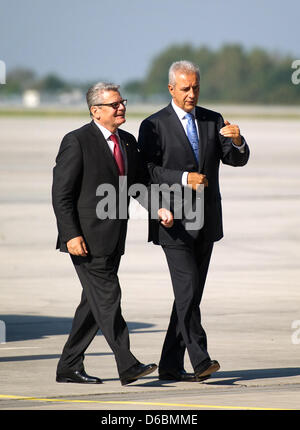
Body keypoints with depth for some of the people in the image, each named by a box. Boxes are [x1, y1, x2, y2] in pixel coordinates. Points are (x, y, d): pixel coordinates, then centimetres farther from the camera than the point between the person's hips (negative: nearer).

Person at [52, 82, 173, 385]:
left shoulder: (127, 141, 13)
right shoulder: (77, 142, -10)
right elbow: (61, 194, -11)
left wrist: (158, 208, 0)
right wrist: (71, 235, -19)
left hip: (112, 240, 8)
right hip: (86, 239, -8)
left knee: (94, 303, 9)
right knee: (107, 297, -10)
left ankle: (69, 368, 16)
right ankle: (127, 366, -11)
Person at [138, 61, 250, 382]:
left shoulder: (213, 121, 11)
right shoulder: (154, 126, -1)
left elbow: (237, 160, 1)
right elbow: (147, 171, -9)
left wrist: (237, 141, -21)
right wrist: (183, 179, -21)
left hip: (205, 223, 5)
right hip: (174, 223, -5)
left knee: (191, 294, 6)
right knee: (188, 291, -14)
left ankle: (170, 365, 12)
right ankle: (200, 361, -16)